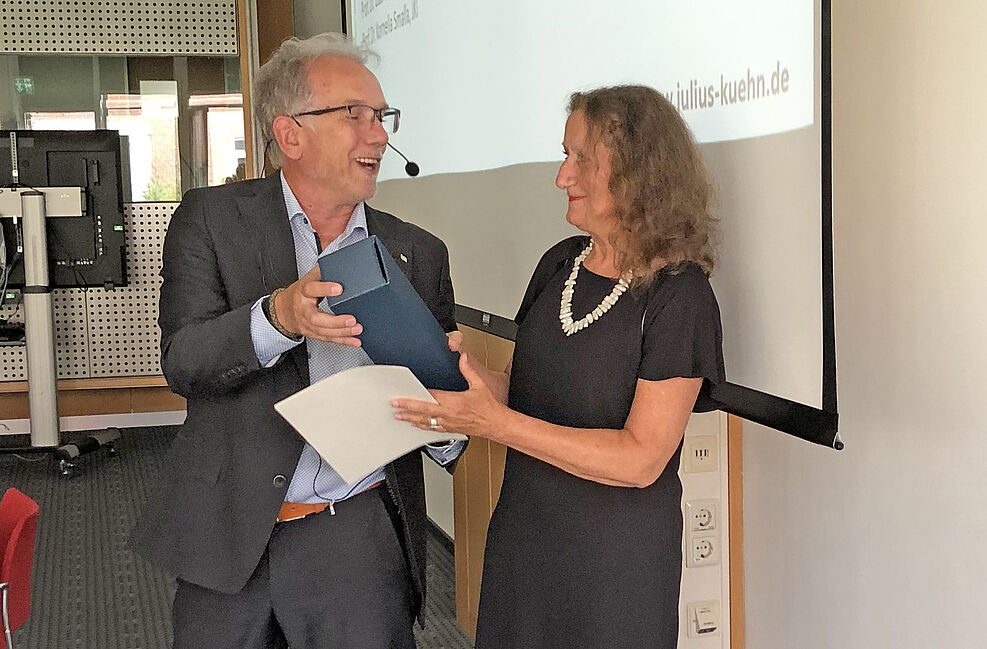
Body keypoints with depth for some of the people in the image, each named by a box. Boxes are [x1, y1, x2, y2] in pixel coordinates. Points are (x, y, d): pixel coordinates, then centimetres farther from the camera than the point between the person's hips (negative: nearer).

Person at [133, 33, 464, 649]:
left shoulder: (419, 252, 7)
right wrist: (278, 317, -29)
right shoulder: (211, 218, -1)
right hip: (230, 535, -1)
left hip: (361, 540, 2)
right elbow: (182, 361, -10)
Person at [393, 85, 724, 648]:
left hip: (615, 563, -6)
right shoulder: (560, 265, 4)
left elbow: (640, 459, -21)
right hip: (522, 539, 6)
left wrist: (496, 423, -26)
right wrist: (465, 373, -9)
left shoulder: (678, 295, -17)